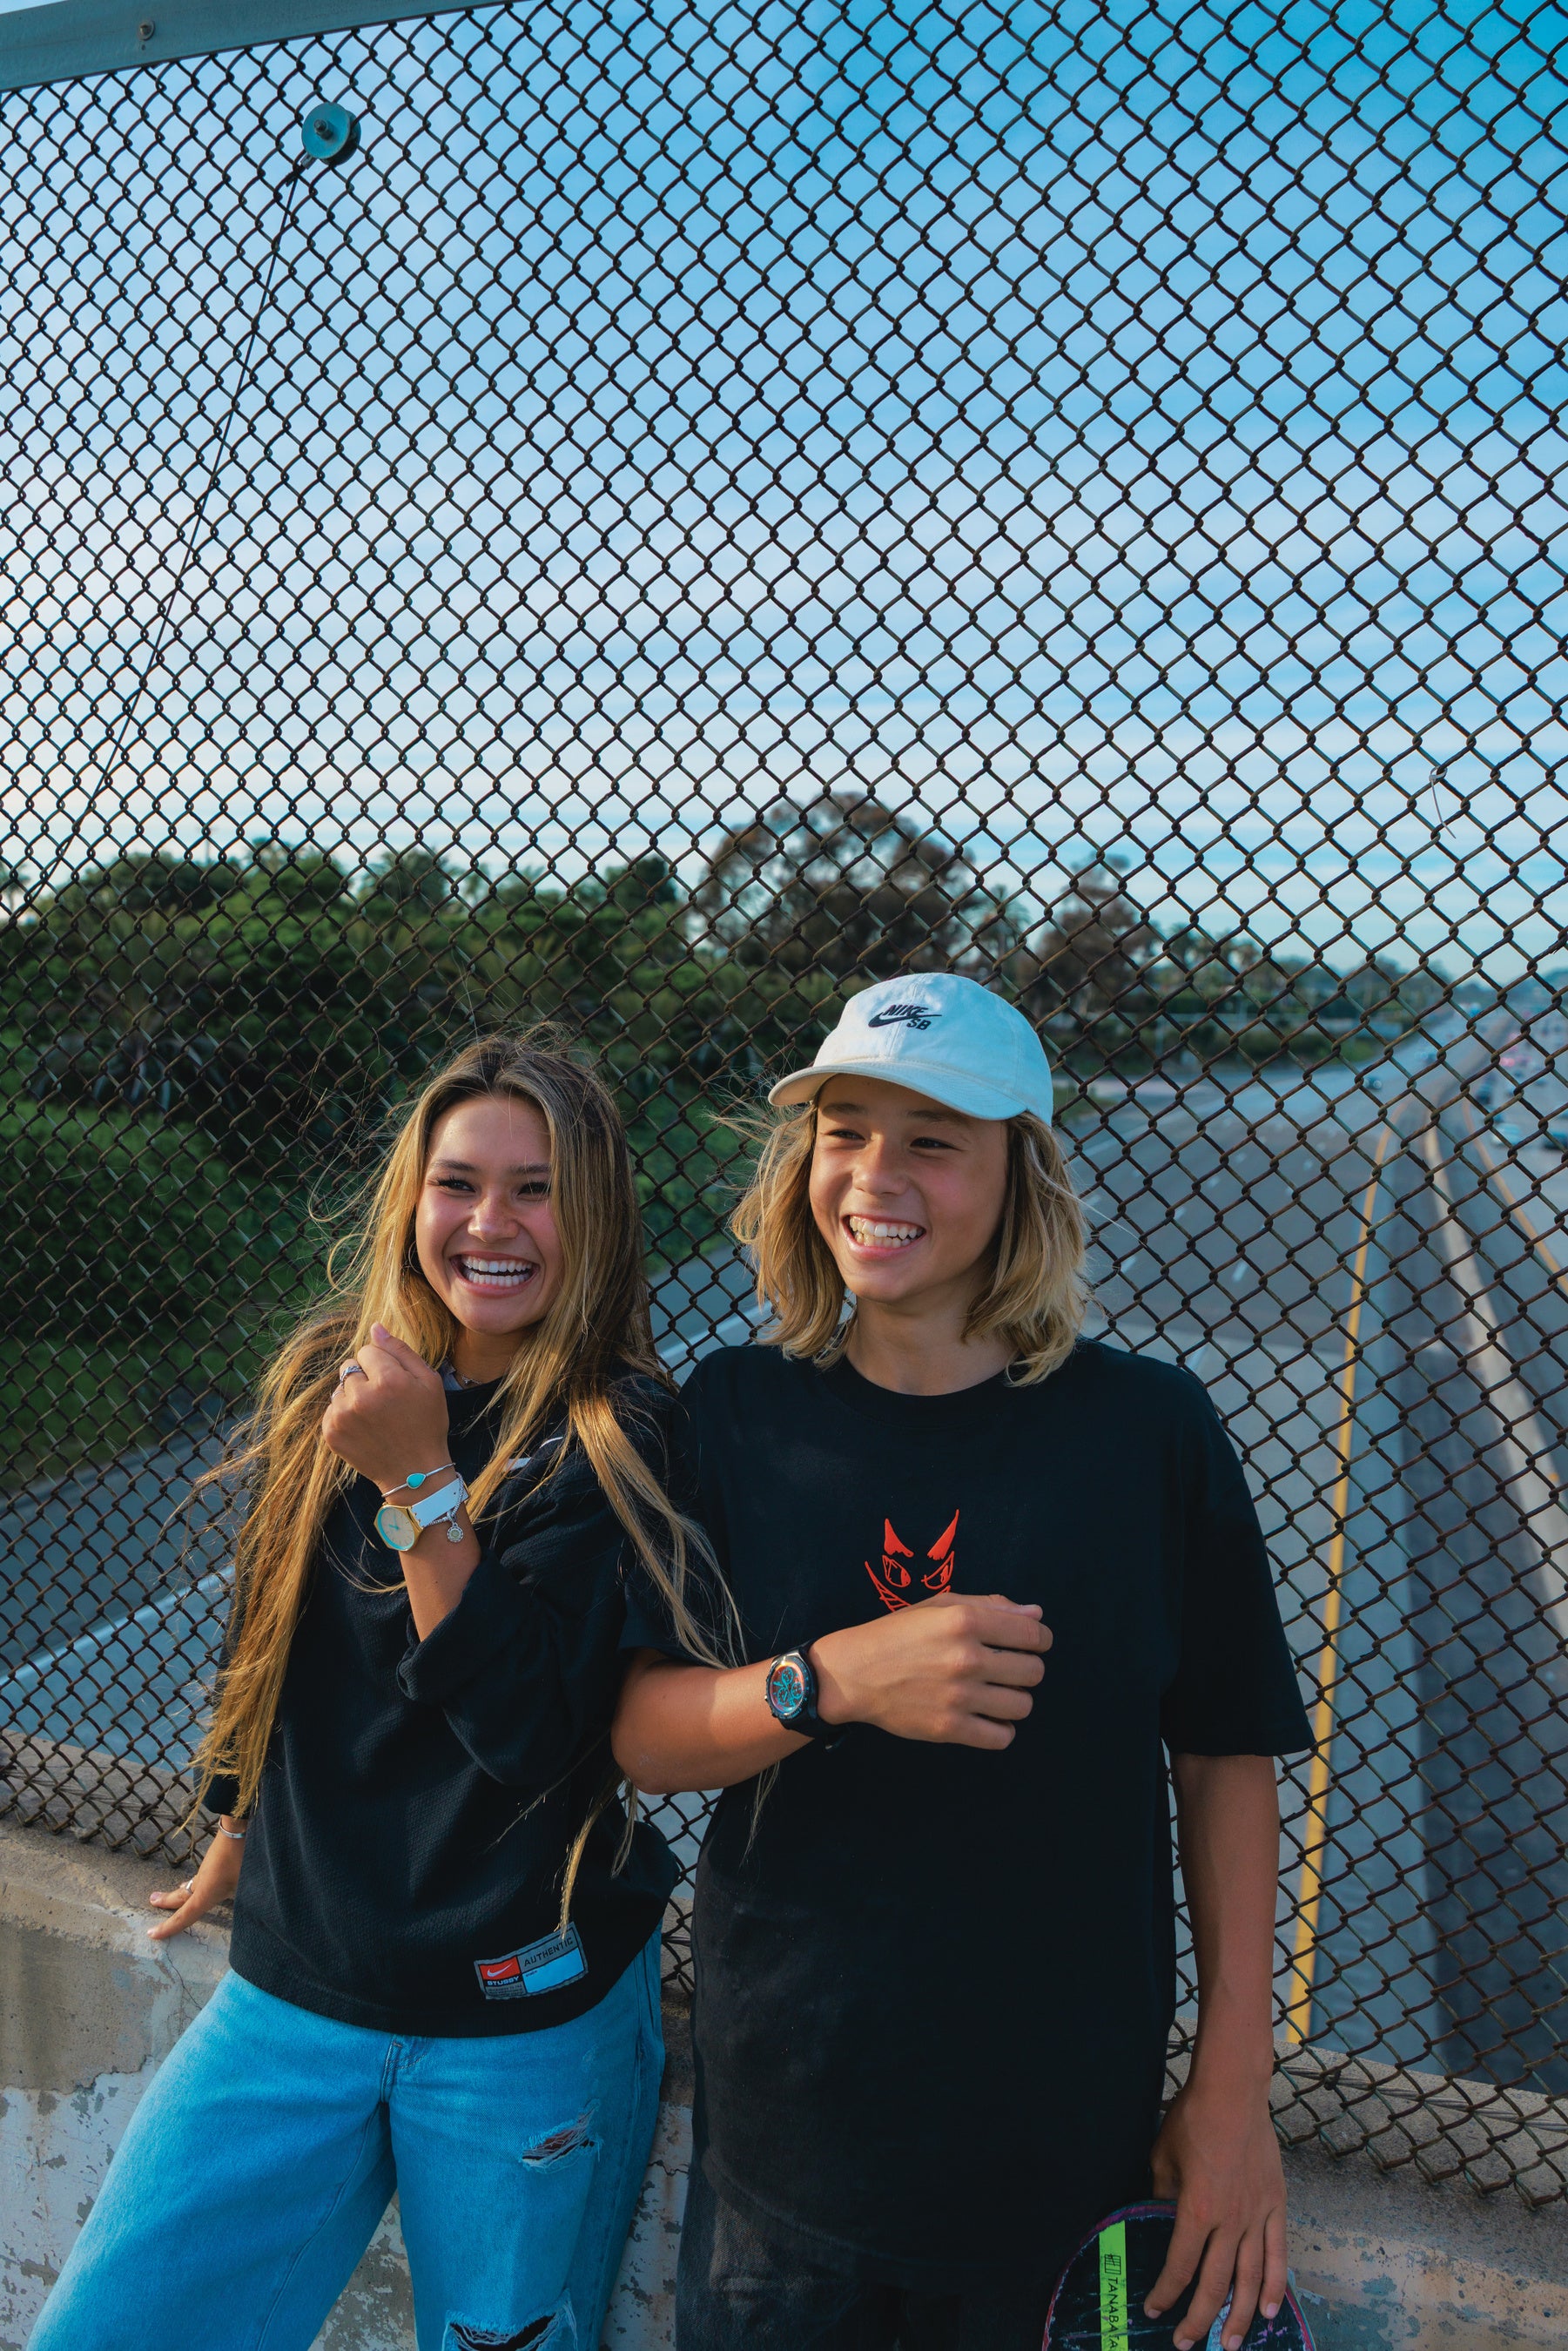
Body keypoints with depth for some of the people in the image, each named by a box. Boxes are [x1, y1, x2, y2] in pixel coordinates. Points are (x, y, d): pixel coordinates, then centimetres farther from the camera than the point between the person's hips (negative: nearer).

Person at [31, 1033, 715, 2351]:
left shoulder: (618, 1443, -13)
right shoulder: (325, 1389, 1)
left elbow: (536, 1734, -22)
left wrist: (421, 1481, -26)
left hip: (529, 2022, -4)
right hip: (291, 1992, 4)